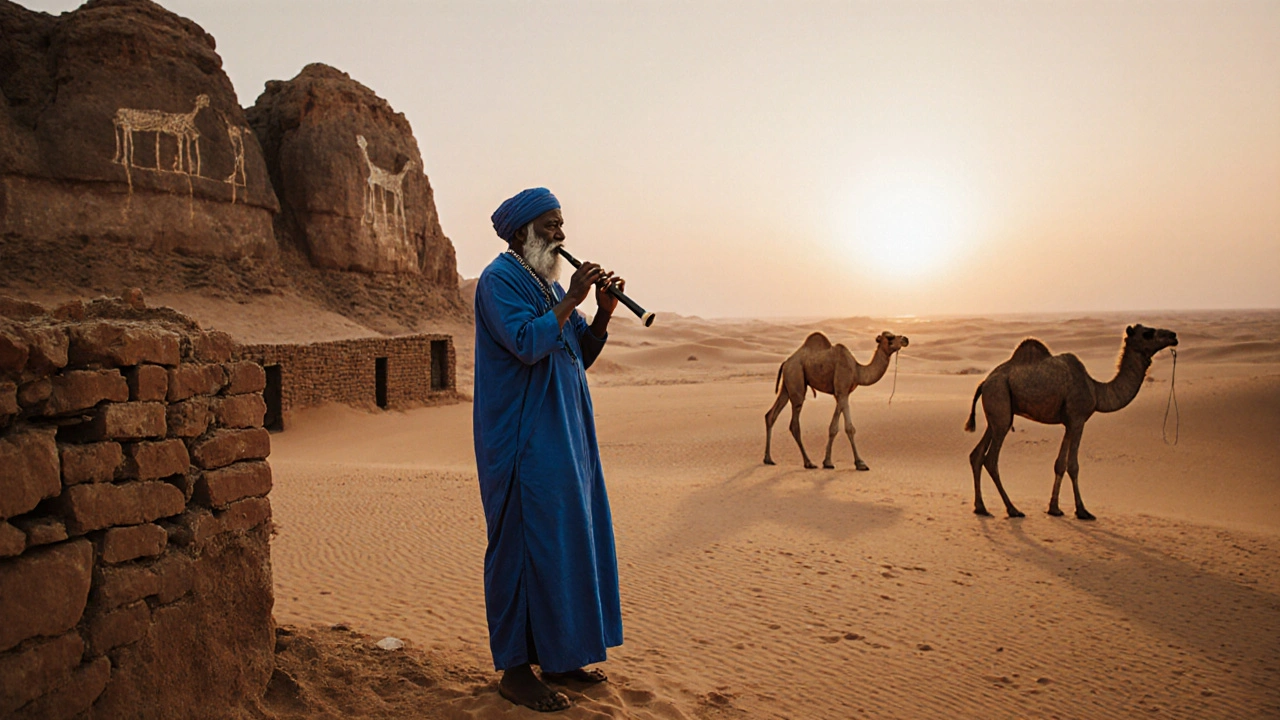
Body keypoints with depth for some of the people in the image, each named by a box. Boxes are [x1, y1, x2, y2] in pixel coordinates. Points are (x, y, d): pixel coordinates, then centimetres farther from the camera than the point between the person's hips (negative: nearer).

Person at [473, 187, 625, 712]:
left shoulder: (546, 283, 17)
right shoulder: (499, 280, -9)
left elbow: (583, 353, 16)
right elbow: (527, 343, -25)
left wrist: (604, 311, 1)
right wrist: (570, 300, -16)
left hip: (564, 436, 9)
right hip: (524, 441, -9)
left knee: (569, 540, 12)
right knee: (527, 544, -4)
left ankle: (556, 657, 24)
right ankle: (515, 669, 7)